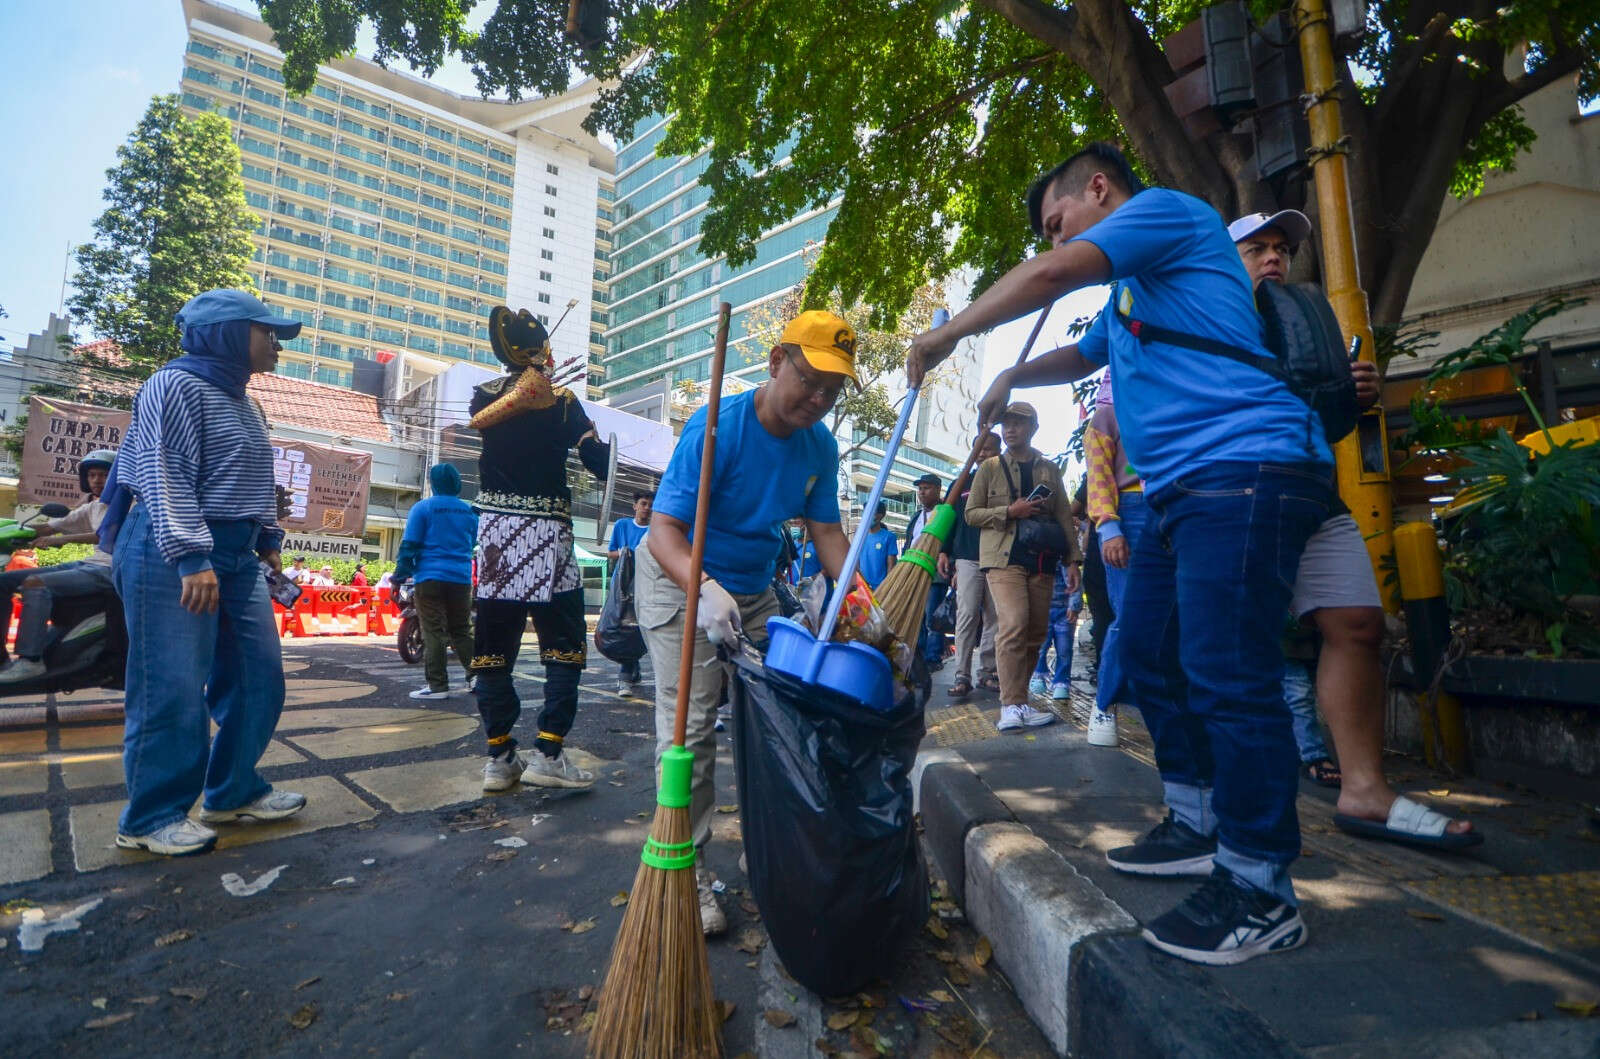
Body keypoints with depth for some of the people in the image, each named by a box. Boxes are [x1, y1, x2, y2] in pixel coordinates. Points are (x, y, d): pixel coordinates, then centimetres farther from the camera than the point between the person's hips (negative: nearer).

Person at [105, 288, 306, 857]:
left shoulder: (245, 404, 19)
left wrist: (268, 538, 21)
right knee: (174, 686, -5)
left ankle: (234, 791, 21)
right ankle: (150, 817, 9)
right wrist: (192, 557, -24)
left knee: (258, 676, 9)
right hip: (171, 553, -9)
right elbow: (165, 477, -17)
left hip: (237, 554, 9)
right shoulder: (177, 385, -8)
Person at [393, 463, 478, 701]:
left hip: (430, 578, -4)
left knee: (433, 632, -1)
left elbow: (409, 544, -6)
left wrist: (400, 575, -1)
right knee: (462, 630, 13)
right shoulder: (469, 511, 10)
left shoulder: (423, 508, -3)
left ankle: (437, 686, -1)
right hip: (461, 578, 4)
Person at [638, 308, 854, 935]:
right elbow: (665, 526, -29)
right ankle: (687, 870, 5)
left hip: (753, 590, 6)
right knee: (691, 725, -9)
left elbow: (826, 532, -2)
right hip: (682, 581, -5)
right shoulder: (717, 427, -24)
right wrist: (704, 589, -47)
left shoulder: (820, 446, -5)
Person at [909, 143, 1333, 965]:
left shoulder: (1165, 208, -1)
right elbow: (1085, 354, 45)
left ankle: (1260, 892, 0)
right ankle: (1198, 827, 23)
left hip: (1247, 467, -10)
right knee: (1147, 653, 11)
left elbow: (1050, 276, -16)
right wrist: (1012, 376, 29)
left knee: (1225, 673, -12)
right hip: (1184, 488, 11)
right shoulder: (1129, 292, 29)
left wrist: (944, 336, -6)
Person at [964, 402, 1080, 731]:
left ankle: (1016, 694, 17)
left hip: (1042, 560, 4)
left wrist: (1073, 560, 6)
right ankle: (1013, 705, -15)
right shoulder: (990, 467, 7)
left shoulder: (1049, 469, 14)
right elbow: (971, 513, 4)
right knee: (1014, 624, -19)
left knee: (1036, 631, 5)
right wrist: (1010, 512, -10)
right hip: (1004, 558, -4)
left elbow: (1064, 516, 14)